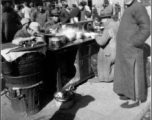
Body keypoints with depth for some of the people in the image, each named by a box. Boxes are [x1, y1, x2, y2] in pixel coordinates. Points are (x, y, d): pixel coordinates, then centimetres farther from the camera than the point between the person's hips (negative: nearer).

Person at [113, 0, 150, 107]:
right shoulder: (129, 9, 16)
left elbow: (145, 30, -19)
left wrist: (133, 43, -18)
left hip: (132, 50, -9)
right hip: (125, 50, 9)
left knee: (133, 74, -1)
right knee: (126, 72, 16)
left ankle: (136, 99, 11)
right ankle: (130, 93, 30)